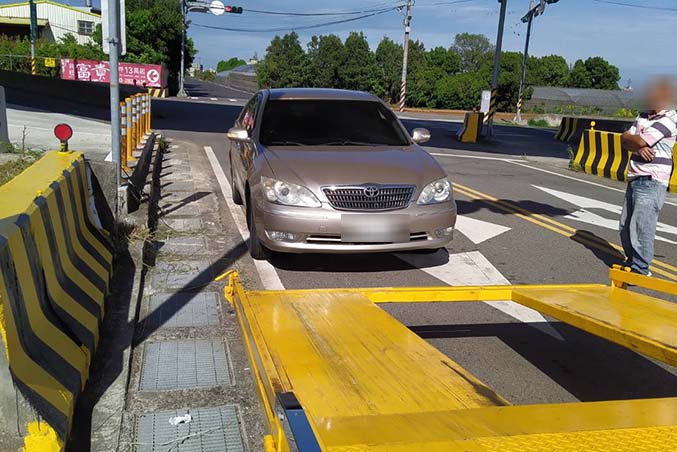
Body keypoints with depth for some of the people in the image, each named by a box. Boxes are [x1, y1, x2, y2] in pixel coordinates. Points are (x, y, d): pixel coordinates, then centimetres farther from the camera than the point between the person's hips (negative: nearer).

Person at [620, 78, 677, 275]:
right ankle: (632, 260, 29)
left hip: (651, 180, -8)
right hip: (635, 177, 9)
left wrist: (629, 138, 2)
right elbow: (625, 142, 8)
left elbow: (641, 140, -18)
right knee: (626, 224, 14)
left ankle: (640, 269, -7)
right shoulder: (643, 116, 16)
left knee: (642, 225, -12)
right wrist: (639, 147, -11)